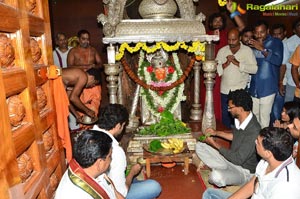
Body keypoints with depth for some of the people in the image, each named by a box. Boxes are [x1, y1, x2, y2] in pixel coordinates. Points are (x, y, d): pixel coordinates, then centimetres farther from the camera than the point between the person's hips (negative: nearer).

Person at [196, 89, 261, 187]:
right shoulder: (240, 120, -6)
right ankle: (224, 171, -4)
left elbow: (238, 159, -27)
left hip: (244, 171, -8)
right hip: (231, 158, 8)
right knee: (199, 146, 2)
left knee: (216, 176, -37)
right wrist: (216, 133, 8)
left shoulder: (253, 131, -31)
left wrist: (214, 144, -19)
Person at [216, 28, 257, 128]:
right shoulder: (222, 50, 6)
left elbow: (254, 69, -14)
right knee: (225, 119, 12)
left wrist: (237, 63, -18)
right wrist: (226, 64, -15)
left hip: (241, 91, -3)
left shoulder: (247, 50, -2)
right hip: (225, 91, 3)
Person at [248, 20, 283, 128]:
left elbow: (278, 61, -18)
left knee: (264, 115, -3)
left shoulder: (276, 42, -2)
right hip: (254, 86, 5)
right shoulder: (253, 43, 11)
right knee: (254, 114, 12)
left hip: (267, 87, -5)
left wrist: (262, 49, -21)